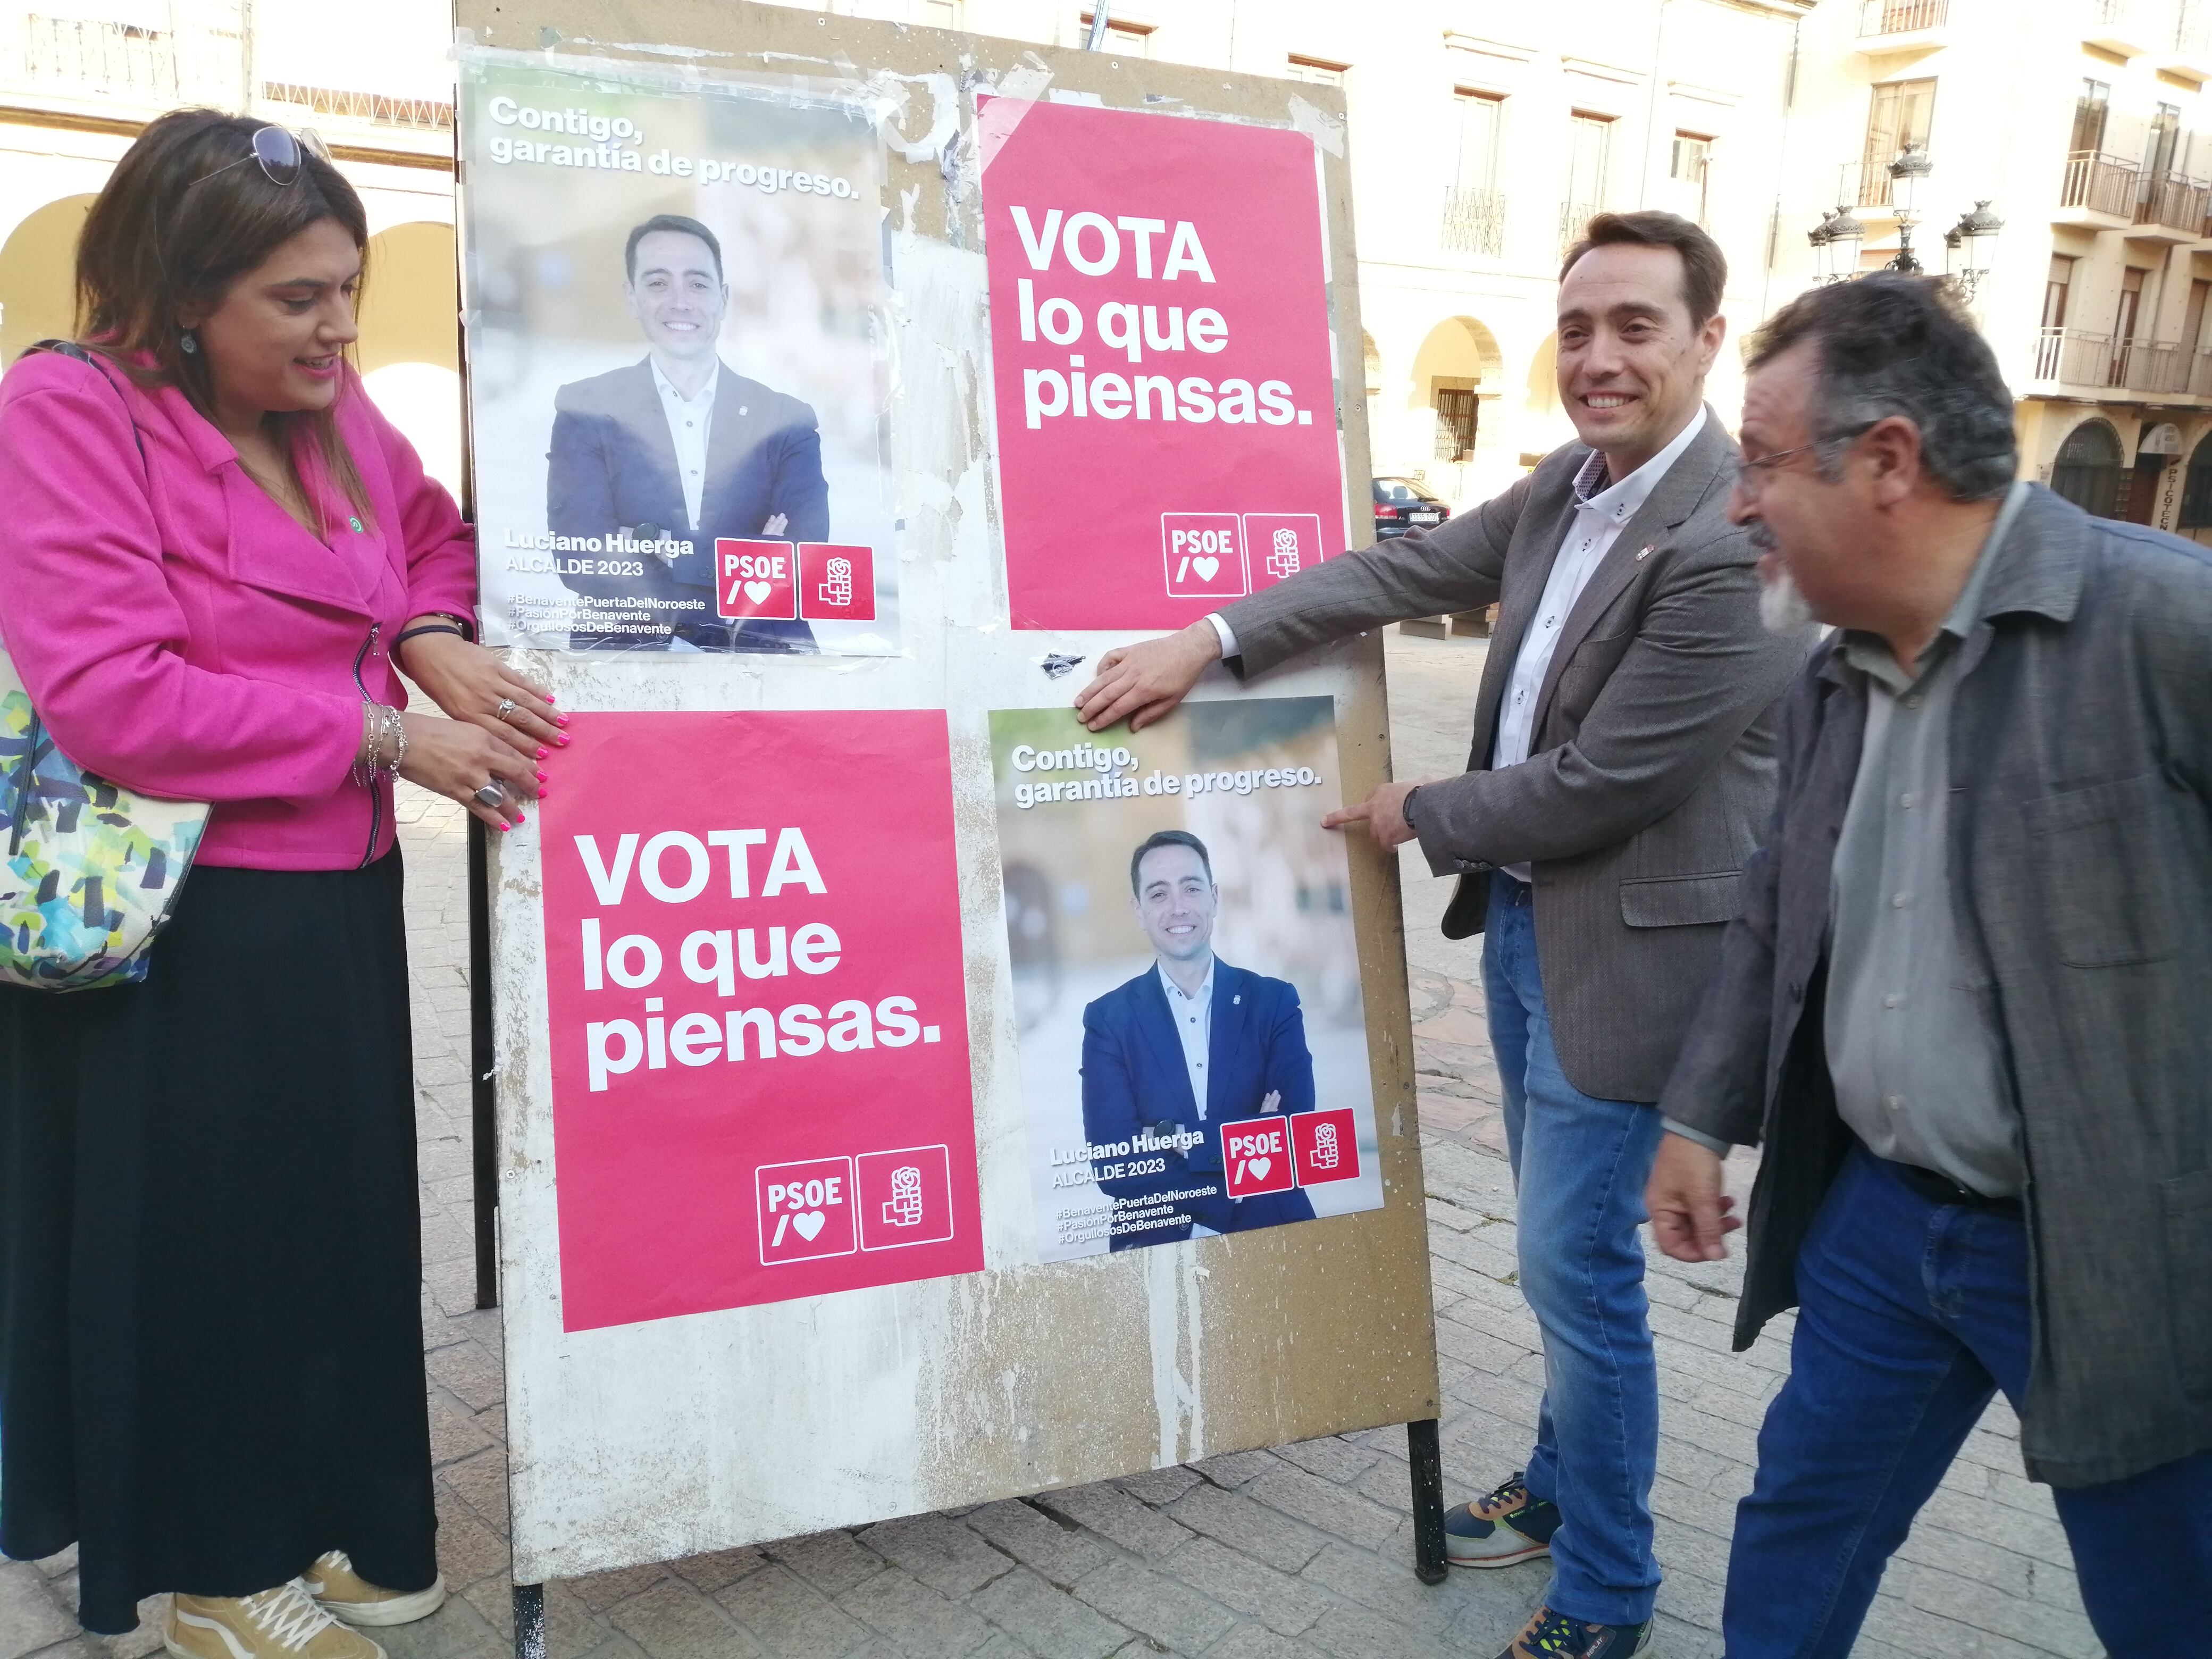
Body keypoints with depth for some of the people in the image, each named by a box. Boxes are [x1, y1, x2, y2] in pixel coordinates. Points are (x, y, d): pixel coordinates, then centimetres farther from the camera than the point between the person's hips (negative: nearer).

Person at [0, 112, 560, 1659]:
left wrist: (438, 644, -1)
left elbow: (430, 536, 22)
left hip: (337, 901, 7)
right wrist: (386, 735, -21)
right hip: (173, 931, -6)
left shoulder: (332, 408, 5)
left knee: (342, 1216, 15)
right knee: (189, 1241, 9)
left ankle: (327, 1517, 36)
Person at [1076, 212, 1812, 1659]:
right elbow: (1412, 571, 8)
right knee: (1564, 1244, 22)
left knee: (1577, 1263, 1)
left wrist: (1420, 813, -8)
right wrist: (1210, 638, -1)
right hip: (1523, 909, 8)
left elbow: (1601, 782, -22)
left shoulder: (1733, 541, -23)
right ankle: (1567, 1482, 44)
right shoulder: (1568, 485, 4)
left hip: (1627, 940, -8)